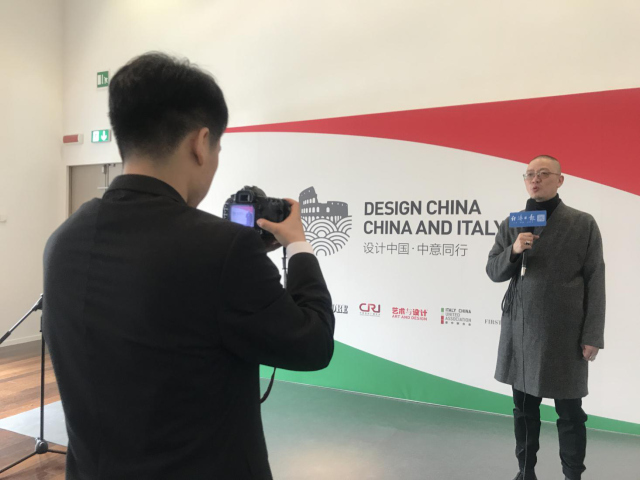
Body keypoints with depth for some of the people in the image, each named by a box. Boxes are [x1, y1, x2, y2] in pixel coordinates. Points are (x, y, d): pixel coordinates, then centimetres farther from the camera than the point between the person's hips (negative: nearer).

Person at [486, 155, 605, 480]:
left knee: (569, 413, 7)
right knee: (524, 408, 13)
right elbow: (493, 272, 7)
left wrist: (593, 334, -6)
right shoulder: (511, 224, 7)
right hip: (520, 331, 3)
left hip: (565, 334, -3)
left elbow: (595, 282, -2)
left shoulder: (583, 224, -1)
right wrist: (513, 251, -13)